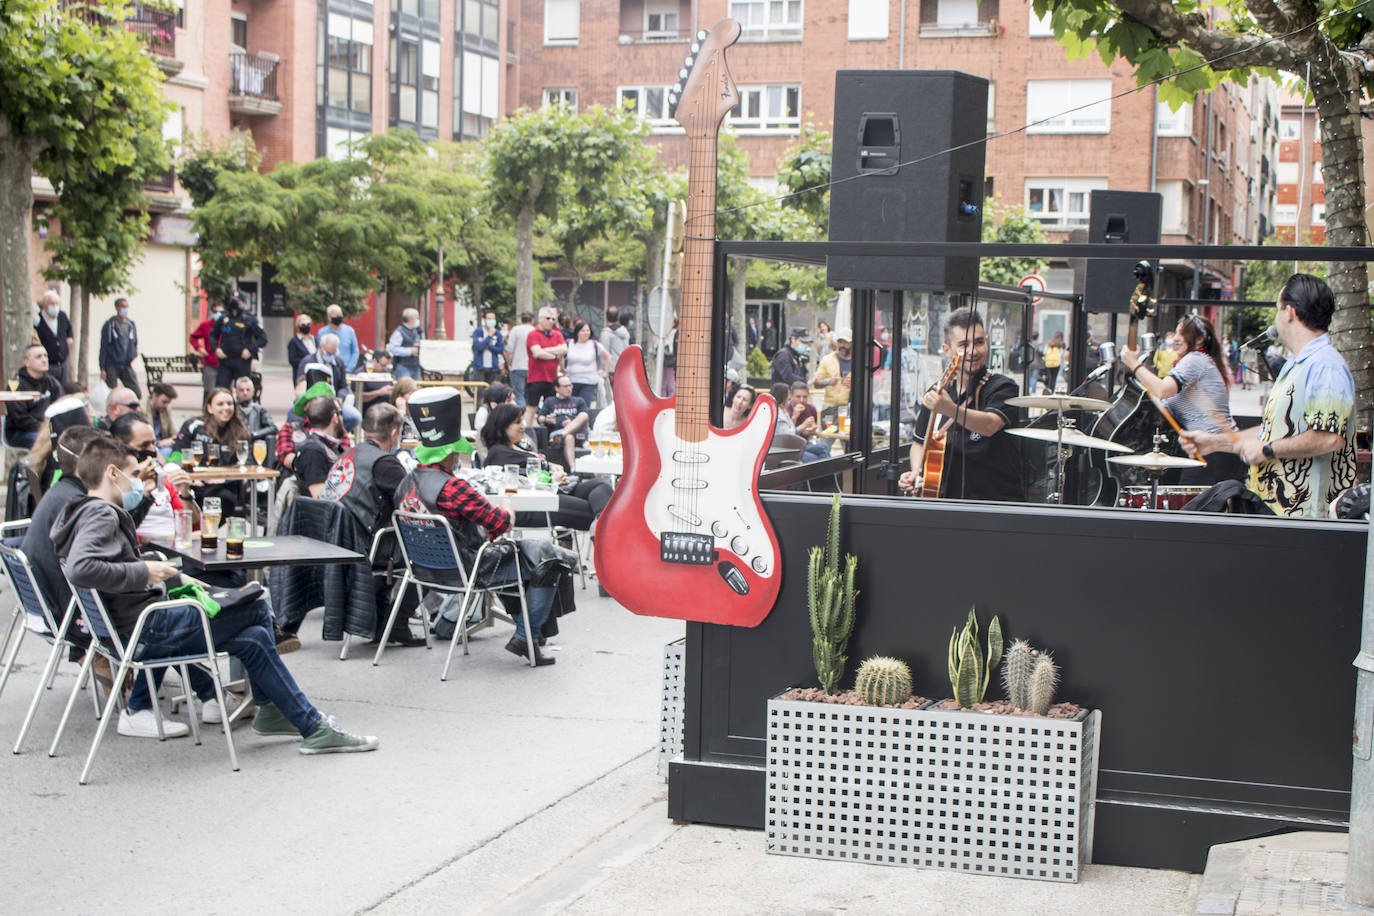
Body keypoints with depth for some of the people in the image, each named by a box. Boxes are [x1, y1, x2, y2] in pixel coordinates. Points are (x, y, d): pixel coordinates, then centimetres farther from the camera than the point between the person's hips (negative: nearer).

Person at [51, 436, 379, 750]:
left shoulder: (88, 514, 18)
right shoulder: (100, 514, -14)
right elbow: (80, 569, -33)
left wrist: (174, 578, 19)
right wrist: (142, 572, -23)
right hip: (145, 630, -11)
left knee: (254, 638, 13)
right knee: (258, 609, -6)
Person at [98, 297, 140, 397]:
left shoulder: (131, 325, 10)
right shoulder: (109, 325, -3)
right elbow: (103, 347, -3)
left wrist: (134, 356, 3)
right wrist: (102, 368, -7)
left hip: (127, 365, 4)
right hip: (112, 365, -4)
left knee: (137, 393, -7)